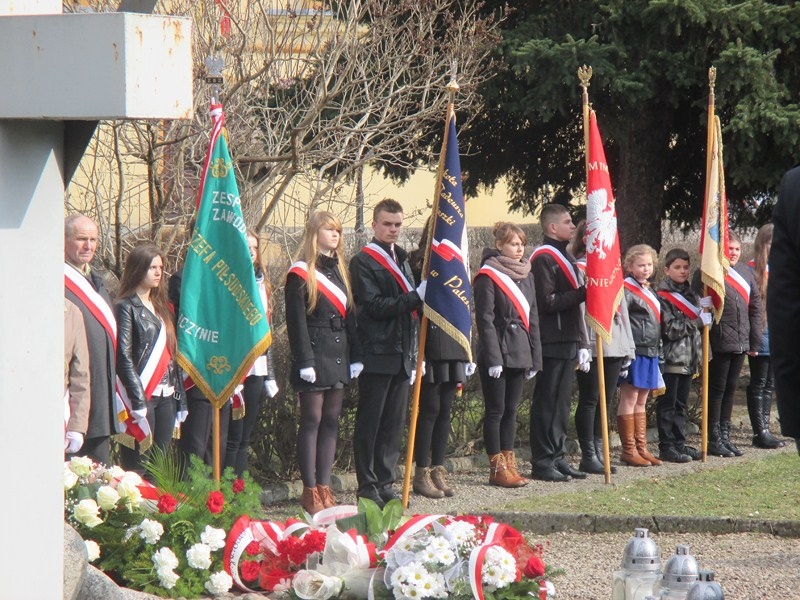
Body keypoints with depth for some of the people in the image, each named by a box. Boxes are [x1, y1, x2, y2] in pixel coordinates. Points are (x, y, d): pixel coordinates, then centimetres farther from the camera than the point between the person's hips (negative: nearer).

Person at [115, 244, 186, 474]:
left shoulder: (162, 307, 18)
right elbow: (124, 357, -11)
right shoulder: (127, 307, -4)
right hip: (143, 396, -7)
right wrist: (138, 400, -17)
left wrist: (179, 399, 11)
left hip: (166, 396, 7)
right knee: (138, 466, -8)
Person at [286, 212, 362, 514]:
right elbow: (296, 321, -11)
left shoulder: (339, 271, 15)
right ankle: (310, 491, -2)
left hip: (338, 356, 7)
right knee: (312, 421, -4)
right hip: (315, 354, -7)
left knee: (331, 421, 7)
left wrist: (355, 356, 11)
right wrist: (304, 362, -17)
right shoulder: (300, 274, -7)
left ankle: (324, 487, 11)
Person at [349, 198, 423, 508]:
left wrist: (414, 351, 15)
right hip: (376, 354, -7)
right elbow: (375, 305, -15)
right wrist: (415, 297, -20)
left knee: (394, 424, 7)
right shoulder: (363, 262, -4)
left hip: (401, 354, 7)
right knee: (370, 422, -3)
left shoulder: (401, 260, 20)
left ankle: (385, 483, 12)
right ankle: (367, 486, -1)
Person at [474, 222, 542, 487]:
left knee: (511, 410, 10)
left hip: (519, 353, 7)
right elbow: (485, 319, -12)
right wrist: (493, 359, -17)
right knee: (496, 410, -2)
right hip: (497, 354, -7)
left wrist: (535, 357, 13)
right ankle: (497, 468, 2)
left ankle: (508, 463, 15)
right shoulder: (488, 276, -8)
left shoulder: (526, 275, 14)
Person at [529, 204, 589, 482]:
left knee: (561, 404, 11)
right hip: (551, 343, -9)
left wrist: (582, 343, 19)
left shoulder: (565, 257, 19)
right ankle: (542, 463, -4)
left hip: (568, 342, 9)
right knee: (547, 403, -6)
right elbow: (548, 302, -18)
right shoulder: (543, 258, -11)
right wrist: (583, 292, -20)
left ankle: (557, 457, 17)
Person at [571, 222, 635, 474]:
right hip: (592, 346, -8)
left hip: (614, 345, 8)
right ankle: (588, 456, -1)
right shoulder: (579, 269, -5)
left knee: (606, 400, 10)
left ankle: (599, 452, 15)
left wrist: (628, 346, 18)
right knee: (590, 401, -4)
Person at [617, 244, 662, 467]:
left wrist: (657, 349, 21)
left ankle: (641, 448, 17)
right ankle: (628, 450, 0)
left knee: (641, 402, 13)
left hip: (650, 352, 9)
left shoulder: (649, 291, 18)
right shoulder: (626, 290, -10)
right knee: (629, 400, -3)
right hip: (634, 351, -9)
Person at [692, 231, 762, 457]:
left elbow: (755, 307, 15)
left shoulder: (745, 273, 11)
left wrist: (754, 341, 11)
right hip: (718, 343, -6)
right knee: (717, 390, 0)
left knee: (730, 389, 13)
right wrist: (703, 343, -18)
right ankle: (713, 439, 7)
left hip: (740, 343, 6)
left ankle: (724, 436, 21)